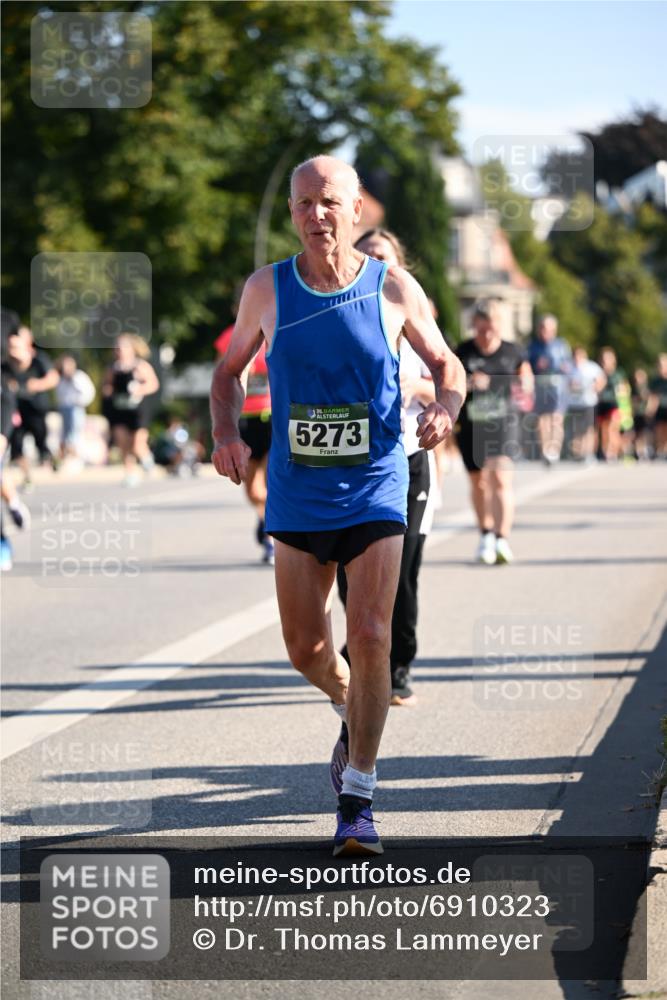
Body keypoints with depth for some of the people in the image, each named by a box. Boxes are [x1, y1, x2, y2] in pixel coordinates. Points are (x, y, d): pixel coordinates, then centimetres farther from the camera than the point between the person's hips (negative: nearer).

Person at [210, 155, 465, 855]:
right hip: (297, 496, 2)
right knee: (305, 648, 6)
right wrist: (225, 435, -3)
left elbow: (445, 363, 9)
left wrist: (446, 406, -13)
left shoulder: (394, 290, -4)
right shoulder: (267, 290, 0)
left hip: (376, 490, -2)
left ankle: (357, 798, -2)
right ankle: (350, 708, 41)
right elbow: (230, 369, 14)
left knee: (369, 637, -12)